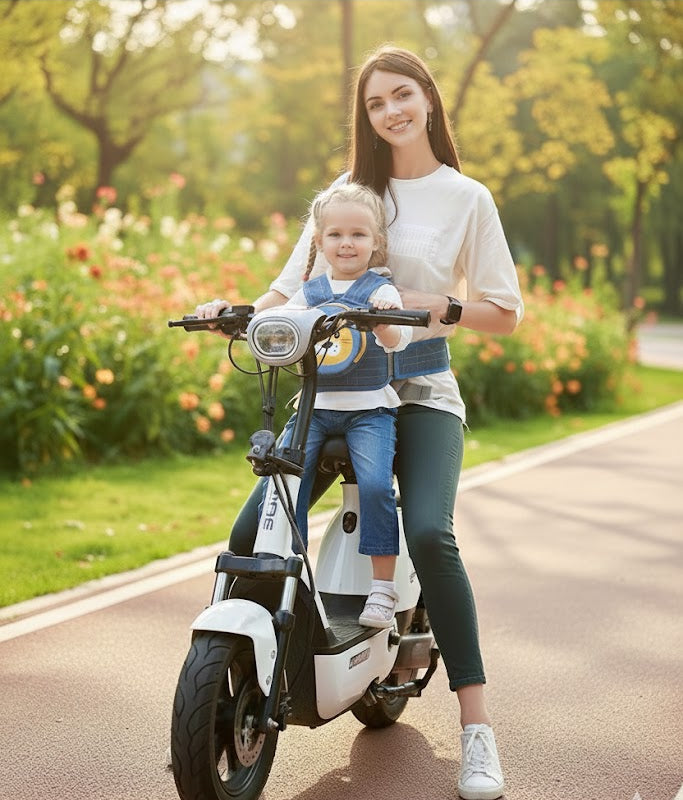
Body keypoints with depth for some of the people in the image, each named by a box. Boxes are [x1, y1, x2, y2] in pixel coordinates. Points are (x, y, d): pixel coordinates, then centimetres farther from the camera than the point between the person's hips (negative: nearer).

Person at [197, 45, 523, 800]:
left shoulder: (467, 198, 5)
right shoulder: (348, 189, 13)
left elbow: (506, 312, 5)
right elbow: (294, 283, 9)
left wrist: (441, 305, -12)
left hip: (421, 393, -3)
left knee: (428, 532, -27)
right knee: (251, 533, -12)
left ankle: (476, 726, -19)